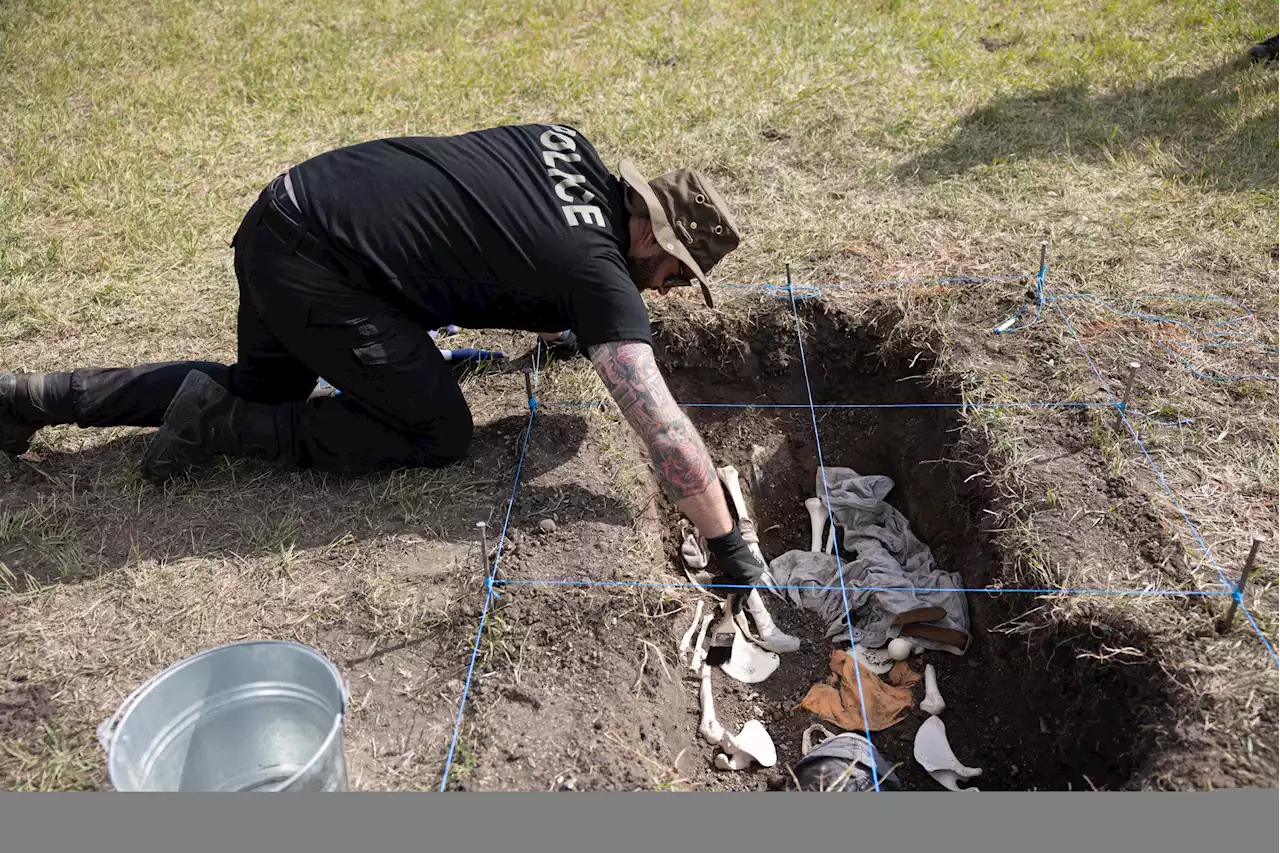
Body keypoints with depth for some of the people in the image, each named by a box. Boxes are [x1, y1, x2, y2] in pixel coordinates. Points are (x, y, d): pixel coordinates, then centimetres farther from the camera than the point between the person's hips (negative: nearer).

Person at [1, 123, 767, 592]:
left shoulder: (569, 147, 8)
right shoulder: (604, 276, -14)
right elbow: (665, 425, -18)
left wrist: (554, 325, 37)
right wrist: (732, 548, -11)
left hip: (285, 211, 9)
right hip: (318, 271, -9)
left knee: (262, 394, 28)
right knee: (440, 433, 1)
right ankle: (216, 426, 2)